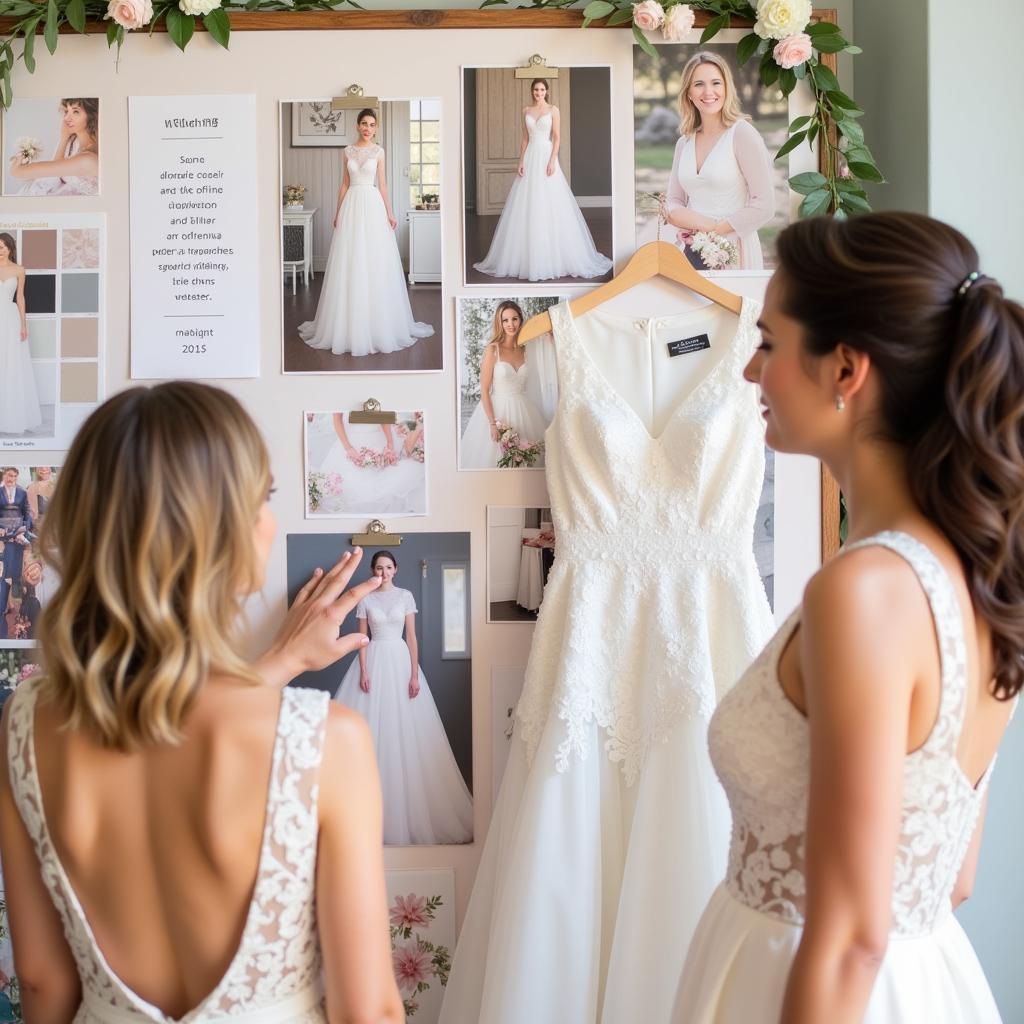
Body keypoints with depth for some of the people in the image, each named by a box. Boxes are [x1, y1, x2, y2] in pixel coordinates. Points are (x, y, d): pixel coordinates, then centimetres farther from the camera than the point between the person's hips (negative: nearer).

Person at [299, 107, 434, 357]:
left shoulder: (378, 152, 3)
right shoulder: (348, 151, 9)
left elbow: (382, 184, 2)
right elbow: (344, 183, 11)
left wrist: (389, 213, -4)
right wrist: (338, 212, 6)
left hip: (372, 205, -2)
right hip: (351, 205, 2)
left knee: (375, 263, -2)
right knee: (349, 264, 2)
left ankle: (378, 324, 7)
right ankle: (350, 324, 9)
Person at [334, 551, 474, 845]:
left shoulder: (406, 596, 5)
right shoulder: (365, 599, 5)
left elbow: (411, 636, 2)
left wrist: (415, 674, -5)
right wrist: (363, 672, -9)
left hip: (400, 660, 0)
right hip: (374, 661, 0)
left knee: (405, 728, -3)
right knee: (371, 727, -5)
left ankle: (409, 809, 5)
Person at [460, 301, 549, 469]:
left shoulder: (524, 350, 7)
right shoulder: (493, 349, -8)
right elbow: (484, 390, -9)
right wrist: (493, 423, -18)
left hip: (522, 409, 5)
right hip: (497, 409, -5)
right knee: (495, 457, -2)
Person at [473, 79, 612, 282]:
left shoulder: (553, 110, 0)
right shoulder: (526, 111, 11)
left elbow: (557, 138, -5)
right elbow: (525, 139, 11)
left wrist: (552, 161, -15)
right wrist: (521, 161, 1)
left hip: (546, 156, -4)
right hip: (530, 158, 4)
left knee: (550, 205, -6)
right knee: (527, 206, 1)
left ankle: (552, 256, 1)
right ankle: (528, 256, 7)